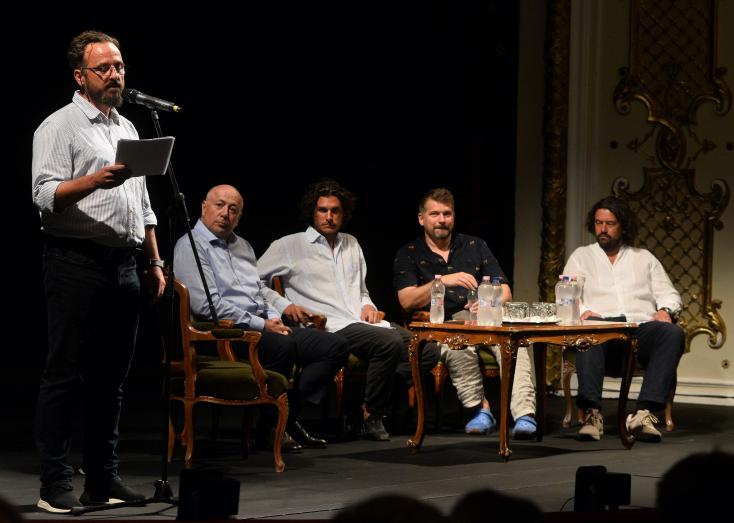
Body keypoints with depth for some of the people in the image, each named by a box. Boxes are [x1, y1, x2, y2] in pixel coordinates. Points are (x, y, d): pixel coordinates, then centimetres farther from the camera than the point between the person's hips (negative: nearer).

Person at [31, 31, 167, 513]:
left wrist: (155, 261, 18)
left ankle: (104, 479, 14)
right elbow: (45, 195, -13)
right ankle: (56, 485, -4)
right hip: (77, 261, -7)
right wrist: (94, 180, -28)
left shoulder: (128, 129, 21)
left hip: (124, 266, 7)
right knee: (66, 375, -6)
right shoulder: (59, 126, -2)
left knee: (111, 378, 8)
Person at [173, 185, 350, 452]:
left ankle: (287, 416, -8)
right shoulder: (191, 247, -5)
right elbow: (207, 304, -15)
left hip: (263, 326, 9)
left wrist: (274, 317, 6)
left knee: (336, 346, -6)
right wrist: (261, 325, -15)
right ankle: (271, 427, -19)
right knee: (282, 346, -38)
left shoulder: (242, 246, 23)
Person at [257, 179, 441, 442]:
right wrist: (282, 305, -10)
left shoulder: (351, 245, 26)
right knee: (389, 341, -34)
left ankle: (375, 398, -9)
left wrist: (368, 305, 13)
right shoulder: (290, 246, 7)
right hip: (330, 328, -7)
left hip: (364, 322, 7)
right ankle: (370, 415, -18)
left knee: (427, 351, -14)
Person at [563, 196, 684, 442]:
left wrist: (665, 310, -3)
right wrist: (582, 311, -10)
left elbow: (668, 294, 22)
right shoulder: (581, 256, 26)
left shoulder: (644, 258, 29)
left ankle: (645, 413, -42)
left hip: (641, 325, 2)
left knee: (673, 334, -33)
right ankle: (592, 413, -47)